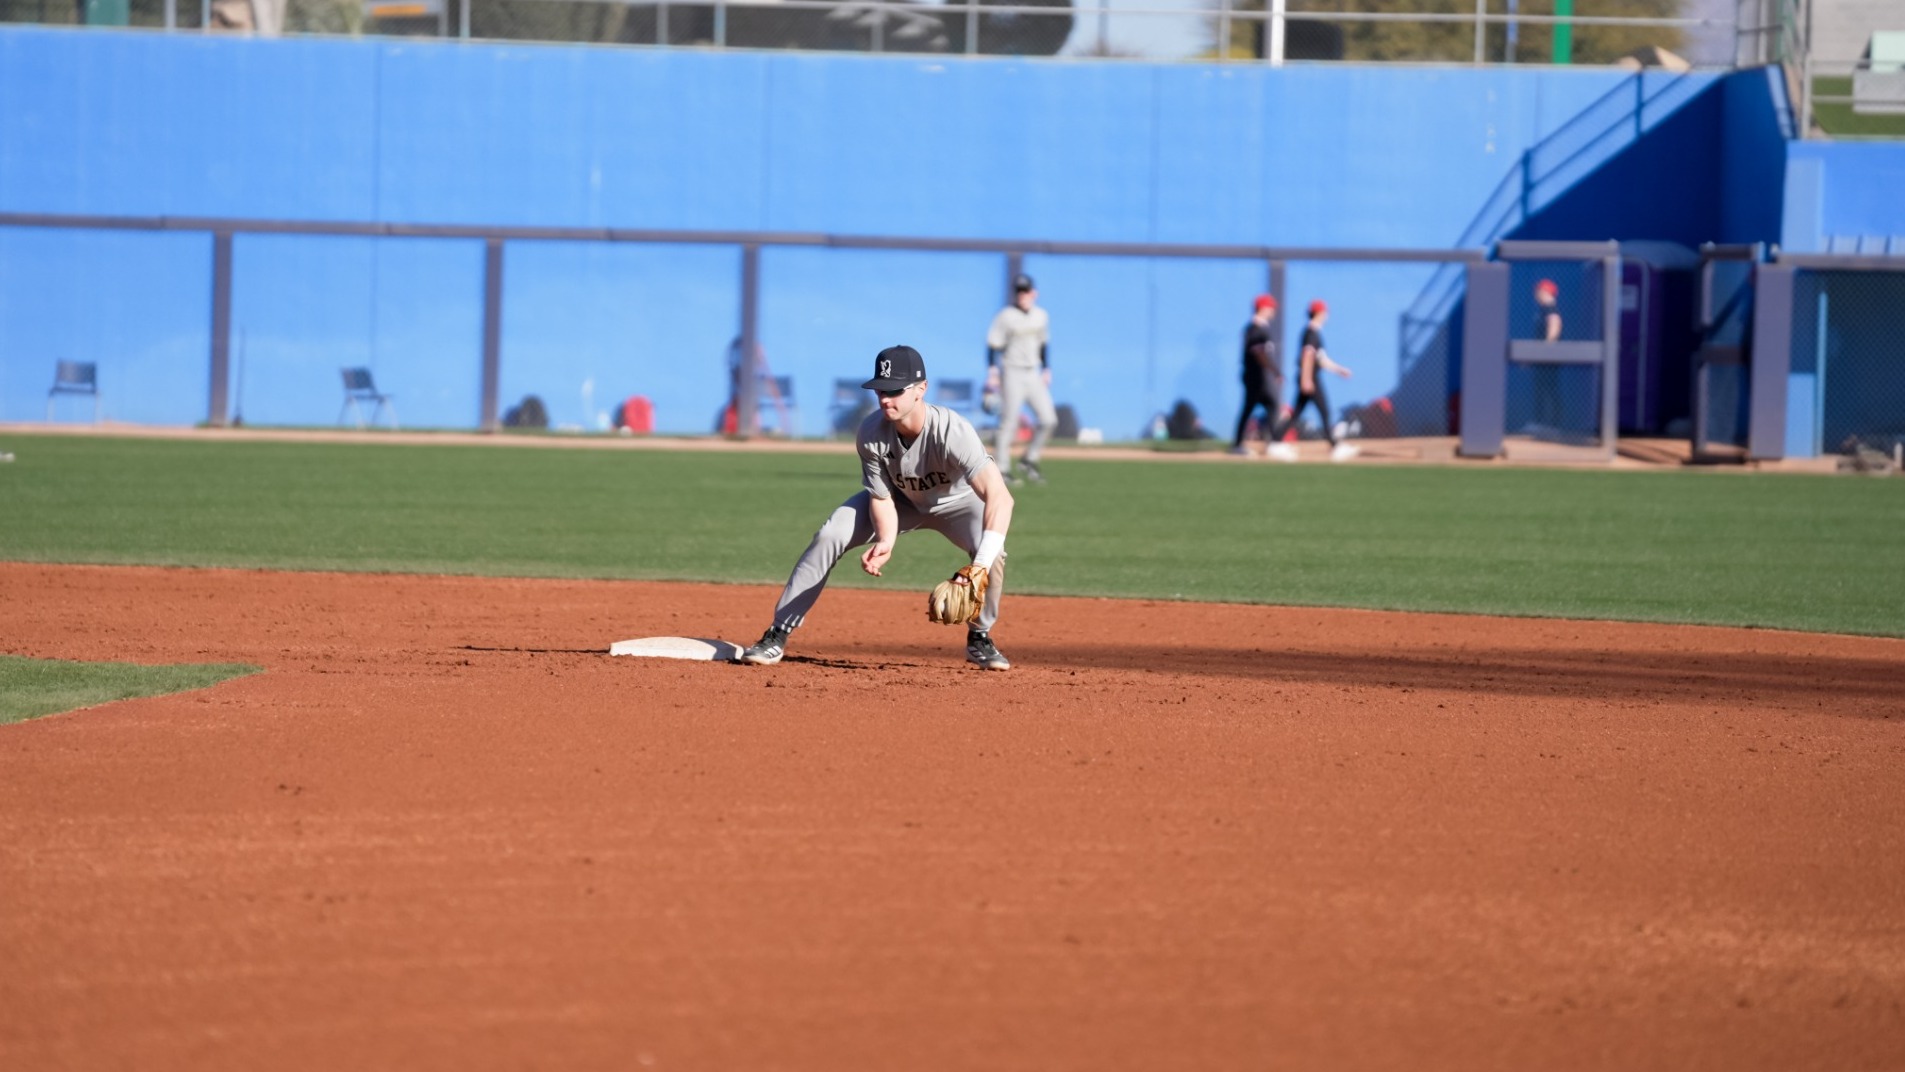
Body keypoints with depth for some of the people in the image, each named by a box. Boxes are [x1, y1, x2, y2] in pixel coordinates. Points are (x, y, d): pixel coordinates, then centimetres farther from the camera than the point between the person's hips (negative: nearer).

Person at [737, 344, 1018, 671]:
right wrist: (885, 542, -42)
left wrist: (981, 566, -64)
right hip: (901, 499, 2)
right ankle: (778, 635, -8)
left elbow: (1000, 496, -51)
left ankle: (979, 640, -3)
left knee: (992, 551, -29)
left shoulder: (952, 431, -41)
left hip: (956, 501, -2)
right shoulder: (871, 432, -30)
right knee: (829, 537, -15)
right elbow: (880, 498, -19)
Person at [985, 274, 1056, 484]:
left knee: (1049, 419, 1)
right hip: (1012, 372, -6)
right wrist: (992, 373, -17)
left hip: (1033, 374, 6)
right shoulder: (1006, 317, -9)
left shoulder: (1040, 316, 8)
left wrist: (1046, 370, 15)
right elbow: (993, 345, -10)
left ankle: (1030, 459, 16)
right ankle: (1002, 469, -1)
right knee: (1009, 422, -7)